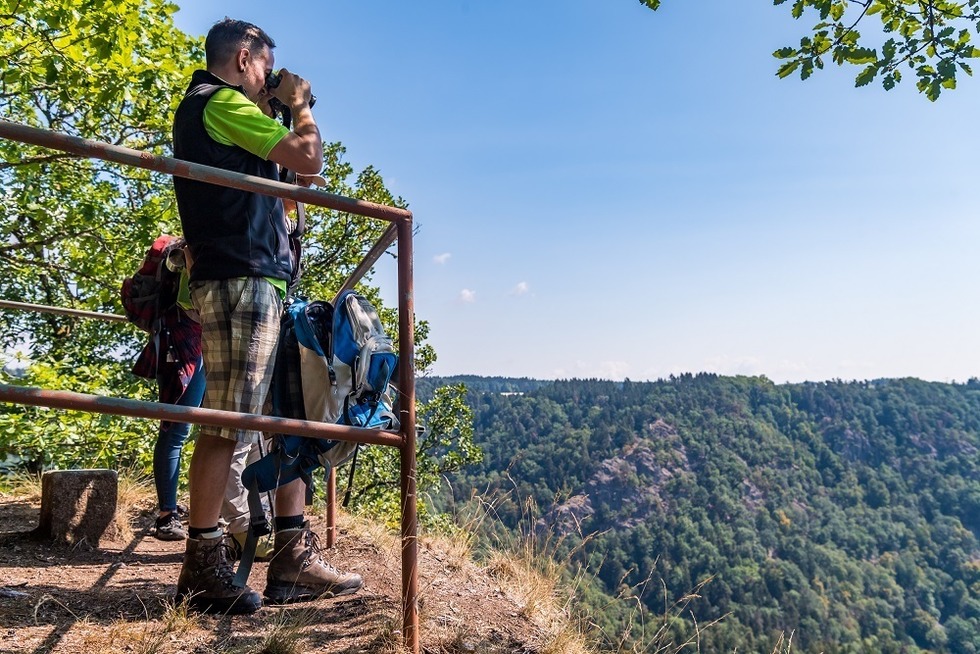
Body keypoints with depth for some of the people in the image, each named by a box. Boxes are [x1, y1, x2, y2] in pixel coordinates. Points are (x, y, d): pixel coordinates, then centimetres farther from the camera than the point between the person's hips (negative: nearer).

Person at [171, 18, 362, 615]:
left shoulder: (206, 109, 28)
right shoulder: (221, 102, -4)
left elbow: (280, 179, 28)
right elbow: (308, 157, -11)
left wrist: (284, 113, 24)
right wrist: (300, 106, 6)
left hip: (260, 284, 10)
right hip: (242, 279, -10)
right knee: (224, 425, -8)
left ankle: (293, 558, 9)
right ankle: (202, 569, 1)